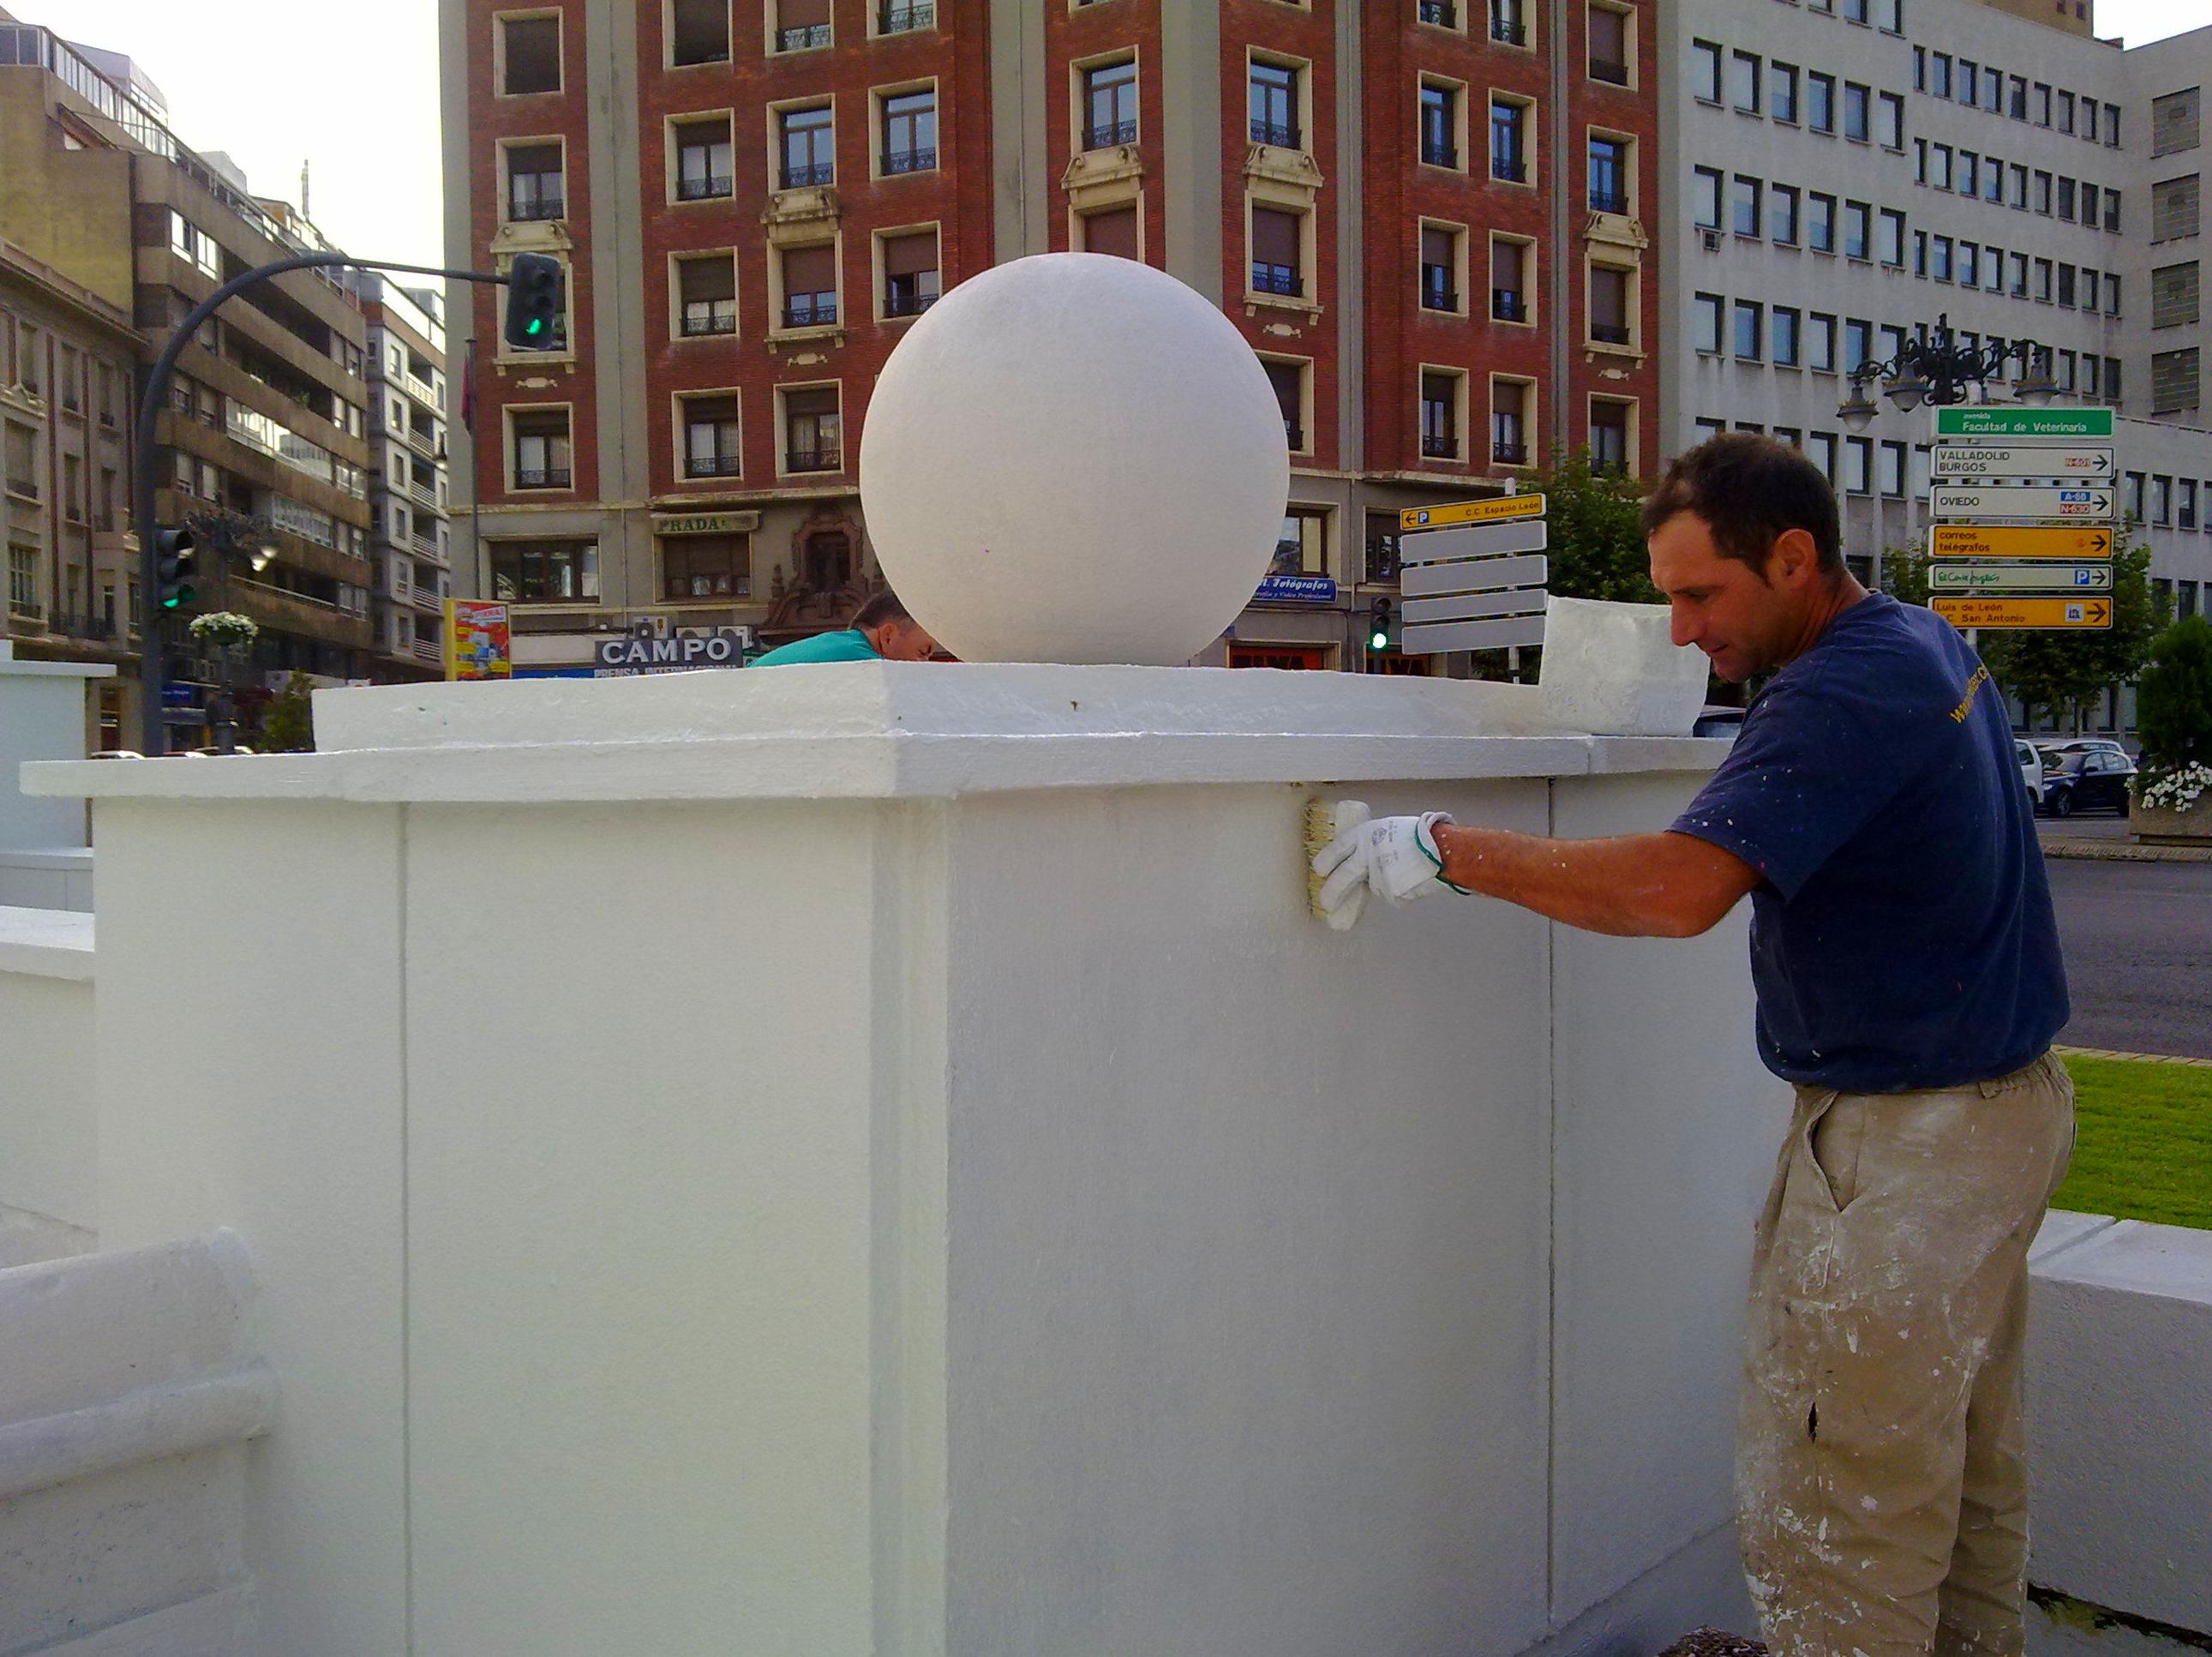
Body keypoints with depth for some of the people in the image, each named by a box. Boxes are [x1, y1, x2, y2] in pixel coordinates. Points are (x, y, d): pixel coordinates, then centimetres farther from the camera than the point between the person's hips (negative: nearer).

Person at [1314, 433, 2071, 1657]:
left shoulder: (1846, 694, -23)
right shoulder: (1928, 645, 9)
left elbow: (1679, 887, -33)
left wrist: (1446, 848, -28)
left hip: (1905, 1143, -10)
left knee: (1832, 1520, -2)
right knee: (1966, 1479, 22)